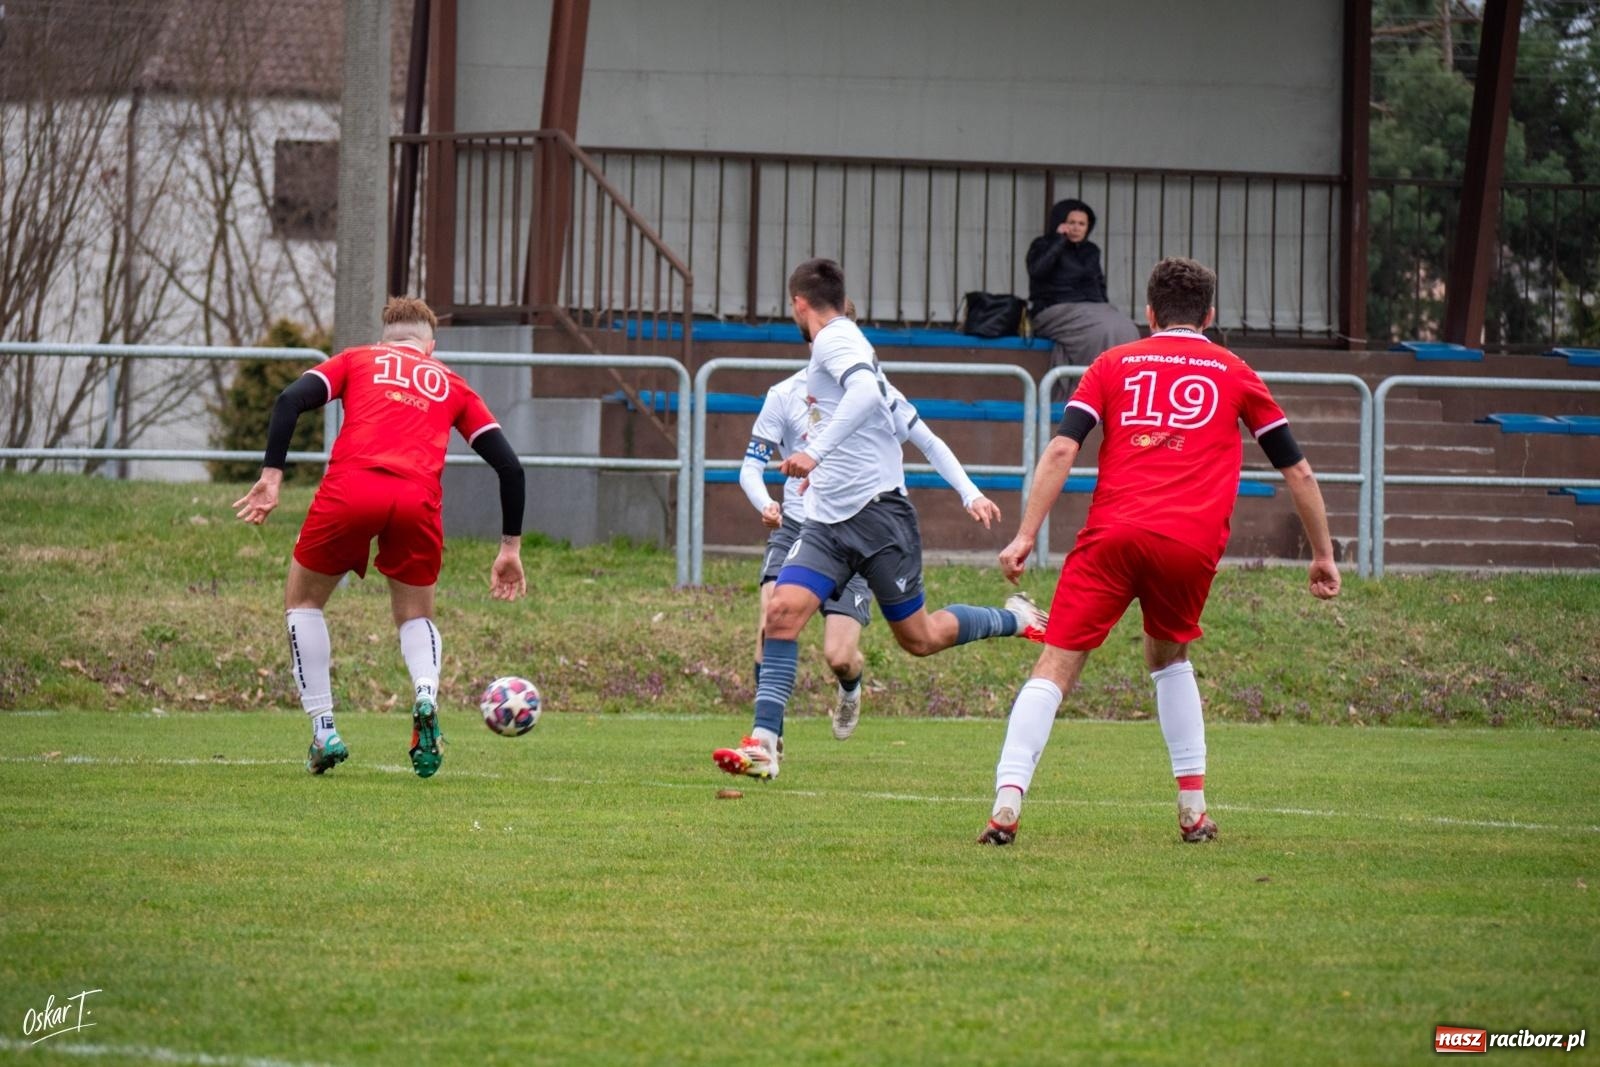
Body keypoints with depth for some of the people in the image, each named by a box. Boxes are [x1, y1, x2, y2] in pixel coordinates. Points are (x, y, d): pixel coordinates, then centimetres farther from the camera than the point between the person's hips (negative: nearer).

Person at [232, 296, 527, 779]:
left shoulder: (356, 360, 25)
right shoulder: (451, 385, 29)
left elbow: (291, 400, 6)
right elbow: (508, 465, 23)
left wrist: (271, 476, 2)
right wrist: (510, 548, 27)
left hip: (350, 488, -1)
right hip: (418, 499, 1)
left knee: (303, 601, 22)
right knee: (416, 616, 24)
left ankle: (323, 730, 12)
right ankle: (426, 697, -8)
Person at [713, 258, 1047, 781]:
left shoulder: (835, 340, -11)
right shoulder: (840, 340, 18)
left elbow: (867, 393, -31)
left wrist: (816, 452, -38)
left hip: (877, 508, -9)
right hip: (827, 520, 9)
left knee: (919, 639, 1)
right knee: (783, 610, -11)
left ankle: (1015, 619, 26)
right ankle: (763, 744, -17)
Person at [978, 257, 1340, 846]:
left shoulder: (1114, 364, 17)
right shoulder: (1234, 375, 19)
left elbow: (1062, 450, 4)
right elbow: (1298, 472, 22)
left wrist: (1026, 534, 1)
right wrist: (1323, 555, 31)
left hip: (1113, 533, -1)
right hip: (1193, 541, 1)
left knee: (1055, 666, -2)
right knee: (1169, 658, 26)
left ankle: (1006, 806, -18)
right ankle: (1193, 808, 20)